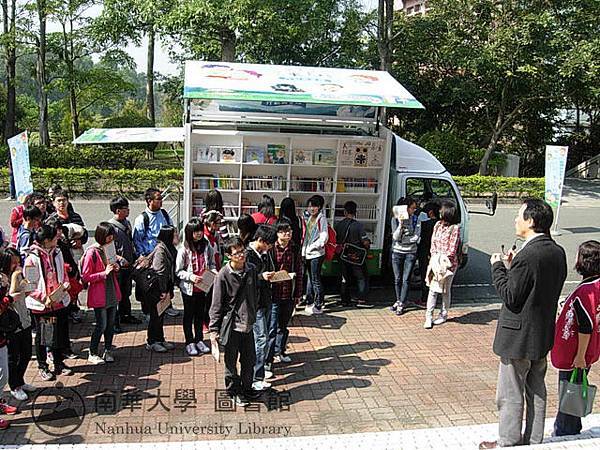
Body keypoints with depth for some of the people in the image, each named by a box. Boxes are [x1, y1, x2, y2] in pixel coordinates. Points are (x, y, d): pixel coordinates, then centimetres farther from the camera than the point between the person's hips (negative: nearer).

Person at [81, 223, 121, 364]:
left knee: (111, 324, 12)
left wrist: (115, 268, 3)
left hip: (112, 293, 7)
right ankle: (92, 354, 14)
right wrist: (104, 273, -21)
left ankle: (108, 351, 25)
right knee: (101, 325, -2)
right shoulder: (92, 252, -15)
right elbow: (85, 277, -14)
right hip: (99, 296, -7)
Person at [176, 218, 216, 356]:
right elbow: (178, 271, -9)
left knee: (201, 314, 15)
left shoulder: (207, 247, -1)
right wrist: (190, 276, -23)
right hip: (189, 288, -4)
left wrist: (214, 272, -8)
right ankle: (189, 342, 21)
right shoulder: (184, 250, -12)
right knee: (189, 315, 10)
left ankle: (199, 340, 29)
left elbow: (212, 264, 11)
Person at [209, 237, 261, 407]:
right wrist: (214, 329, -11)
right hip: (231, 326, -4)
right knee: (231, 361, 10)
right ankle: (234, 391, 28)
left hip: (248, 324, 5)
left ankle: (247, 387, 36)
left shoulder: (251, 270, -1)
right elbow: (217, 304, -10)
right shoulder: (223, 275, -14)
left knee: (249, 360, 16)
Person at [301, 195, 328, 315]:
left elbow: (324, 237, -16)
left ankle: (318, 306, 2)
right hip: (308, 254, 8)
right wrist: (303, 250, 10)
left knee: (316, 280, -4)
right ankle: (309, 302, 26)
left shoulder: (321, 218, -10)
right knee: (310, 278, 16)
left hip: (316, 254, -8)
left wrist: (312, 247, -14)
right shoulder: (310, 218, 13)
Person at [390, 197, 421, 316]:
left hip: (410, 253, 0)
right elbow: (395, 237, -11)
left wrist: (402, 240, -11)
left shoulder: (416, 219, 0)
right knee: (397, 279, 10)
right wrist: (401, 224, -22)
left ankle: (401, 304, 6)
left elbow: (416, 237, -8)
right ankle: (398, 300, 26)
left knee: (406, 279, -1)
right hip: (397, 252, 0)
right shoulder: (395, 219, -3)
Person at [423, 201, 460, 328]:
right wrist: (434, 255, -3)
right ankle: (428, 316, 2)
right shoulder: (438, 225, 9)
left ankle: (443, 315, 22)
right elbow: (433, 242, 10)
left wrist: (443, 260, -12)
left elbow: (452, 248, -10)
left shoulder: (455, 228, -9)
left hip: (449, 263, -5)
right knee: (433, 289, 1)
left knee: (446, 289, 8)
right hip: (435, 261, 5)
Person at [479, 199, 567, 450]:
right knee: (536, 391, 20)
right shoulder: (557, 252, 3)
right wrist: (512, 269, 6)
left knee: (510, 395, 6)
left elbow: (510, 297, -20)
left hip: (519, 337, -9)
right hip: (543, 335, 9)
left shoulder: (527, 255, -24)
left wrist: (498, 267, -9)